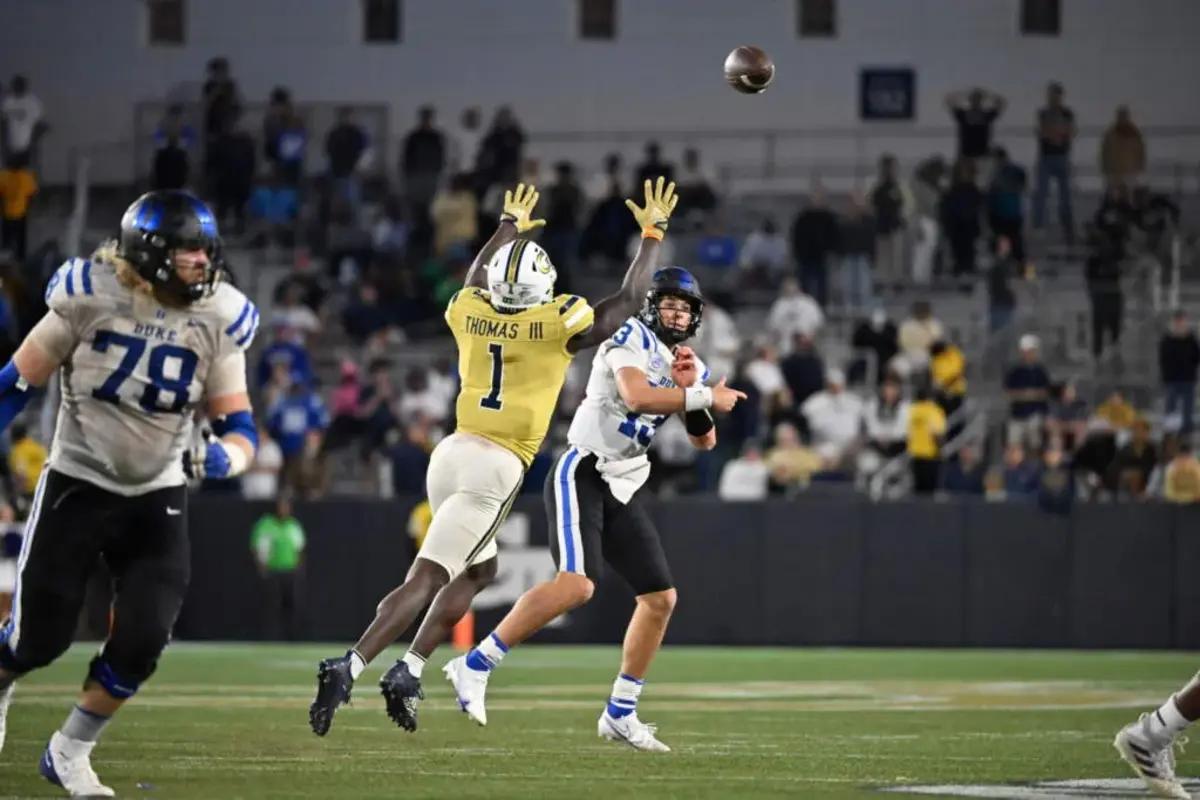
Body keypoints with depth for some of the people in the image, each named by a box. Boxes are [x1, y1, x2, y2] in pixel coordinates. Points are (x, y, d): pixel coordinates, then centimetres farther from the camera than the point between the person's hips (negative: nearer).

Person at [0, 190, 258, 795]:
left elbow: (239, 428, -8)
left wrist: (221, 457, -30)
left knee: (142, 642, -9)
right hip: (76, 485, -2)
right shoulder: (91, 296, -18)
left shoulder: (217, 319, -10)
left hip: (156, 498, 2)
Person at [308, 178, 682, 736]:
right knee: (425, 579, -10)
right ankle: (350, 668, -23)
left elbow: (476, 283, 33)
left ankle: (410, 671, 10)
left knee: (478, 570, 22)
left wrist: (509, 228, 47)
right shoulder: (558, 326, -6)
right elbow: (629, 300, 8)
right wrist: (653, 232, 19)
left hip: (453, 452, 6)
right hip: (498, 467, -6)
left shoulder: (470, 314, 6)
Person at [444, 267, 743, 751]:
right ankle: (475, 666, -22)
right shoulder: (633, 338, -9)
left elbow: (704, 441, 13)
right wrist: (704, 397, -20)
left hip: (623, 489, 9)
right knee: (576, 585, -26)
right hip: (583, 475, -9)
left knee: (661, 598, 6)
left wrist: (691, 387, -3)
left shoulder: (688, 364, 15)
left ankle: (620, 714, 16)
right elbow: (636, 398, -27)